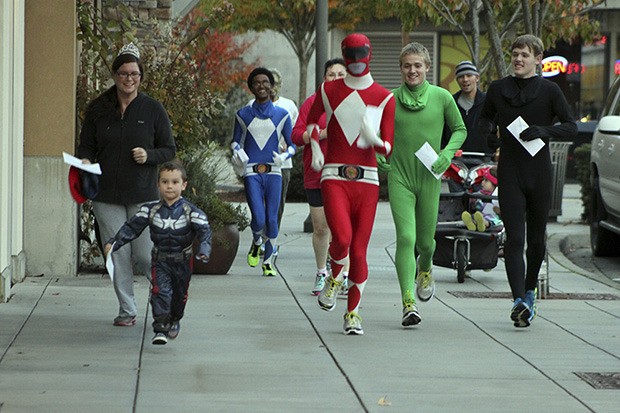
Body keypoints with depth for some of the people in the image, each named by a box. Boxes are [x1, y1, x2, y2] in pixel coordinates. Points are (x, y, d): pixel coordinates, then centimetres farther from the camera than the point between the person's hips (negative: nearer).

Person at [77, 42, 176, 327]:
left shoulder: (153, 110, 0)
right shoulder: (98, 109, 5)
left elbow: (169, 150, 5)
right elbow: (86, 145, 11)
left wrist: (149, 156, -14)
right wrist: (85, 160, -11)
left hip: (143, 195, -2)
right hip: (107, 194, 2)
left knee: (145, 254, -4)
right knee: (117, 254, 2)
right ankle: (127, 310, 14)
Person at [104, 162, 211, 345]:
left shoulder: (191, 211, -12)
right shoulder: (150, 210, -7)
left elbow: (204, 230, -17)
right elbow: (132, 227, -5)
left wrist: (204, 249, -35)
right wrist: (114, 243, -15)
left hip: (183, 260, 0)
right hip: (160, 259, 0)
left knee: (180, 293, 16)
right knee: (160, 291, -16)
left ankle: (175, 321, 43)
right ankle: (160, 329, -15)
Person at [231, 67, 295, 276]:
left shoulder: (282, 115, 6)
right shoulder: (243, 115, 7)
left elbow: (292, 144, 12)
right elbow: (236, 141, 18)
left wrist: (284, 156, -9)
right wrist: (237, 152, -4)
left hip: (273, 172, 1)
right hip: (252, 172, -1)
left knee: (272, 219, -3)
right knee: (258, 218, -14)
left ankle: (268, 262, 12)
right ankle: (256, 244, 19)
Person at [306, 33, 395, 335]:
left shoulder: (384, 98, 5)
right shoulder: (329, 91, 8)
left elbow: (389, 148, 1)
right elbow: (311, 121, 27)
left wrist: (376, 141, -20)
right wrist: (315, 148, 12)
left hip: (367, 179, 1)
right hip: (334, 176, -1)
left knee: (359, 250, 0)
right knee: (342, 237, -23)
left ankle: (353, 313, 14)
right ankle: (335, 278, 10)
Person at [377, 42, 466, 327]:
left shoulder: (441, 97, -1)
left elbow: (459, 130, 10)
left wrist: (447, 154, -6)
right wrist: (377, 154, -2)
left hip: (429, 177, 1)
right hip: (399, 176, -1)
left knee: (425, 240, 10)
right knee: (405, 237, -13)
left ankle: (425, 270, 47)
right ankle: (408, 303, -14)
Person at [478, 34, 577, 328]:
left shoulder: (549, 90, 0)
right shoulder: (497, 89, 7)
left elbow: (571, 128, -1)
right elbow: (485, 118, 23)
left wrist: (544, 130, -18)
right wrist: (487, 135, 1)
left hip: (540, 173, 0)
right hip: (510, 173, 0)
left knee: (536, 238, 10)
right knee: (514, 238, -12)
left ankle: (529, 292, 30)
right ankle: (519, 300, -21)